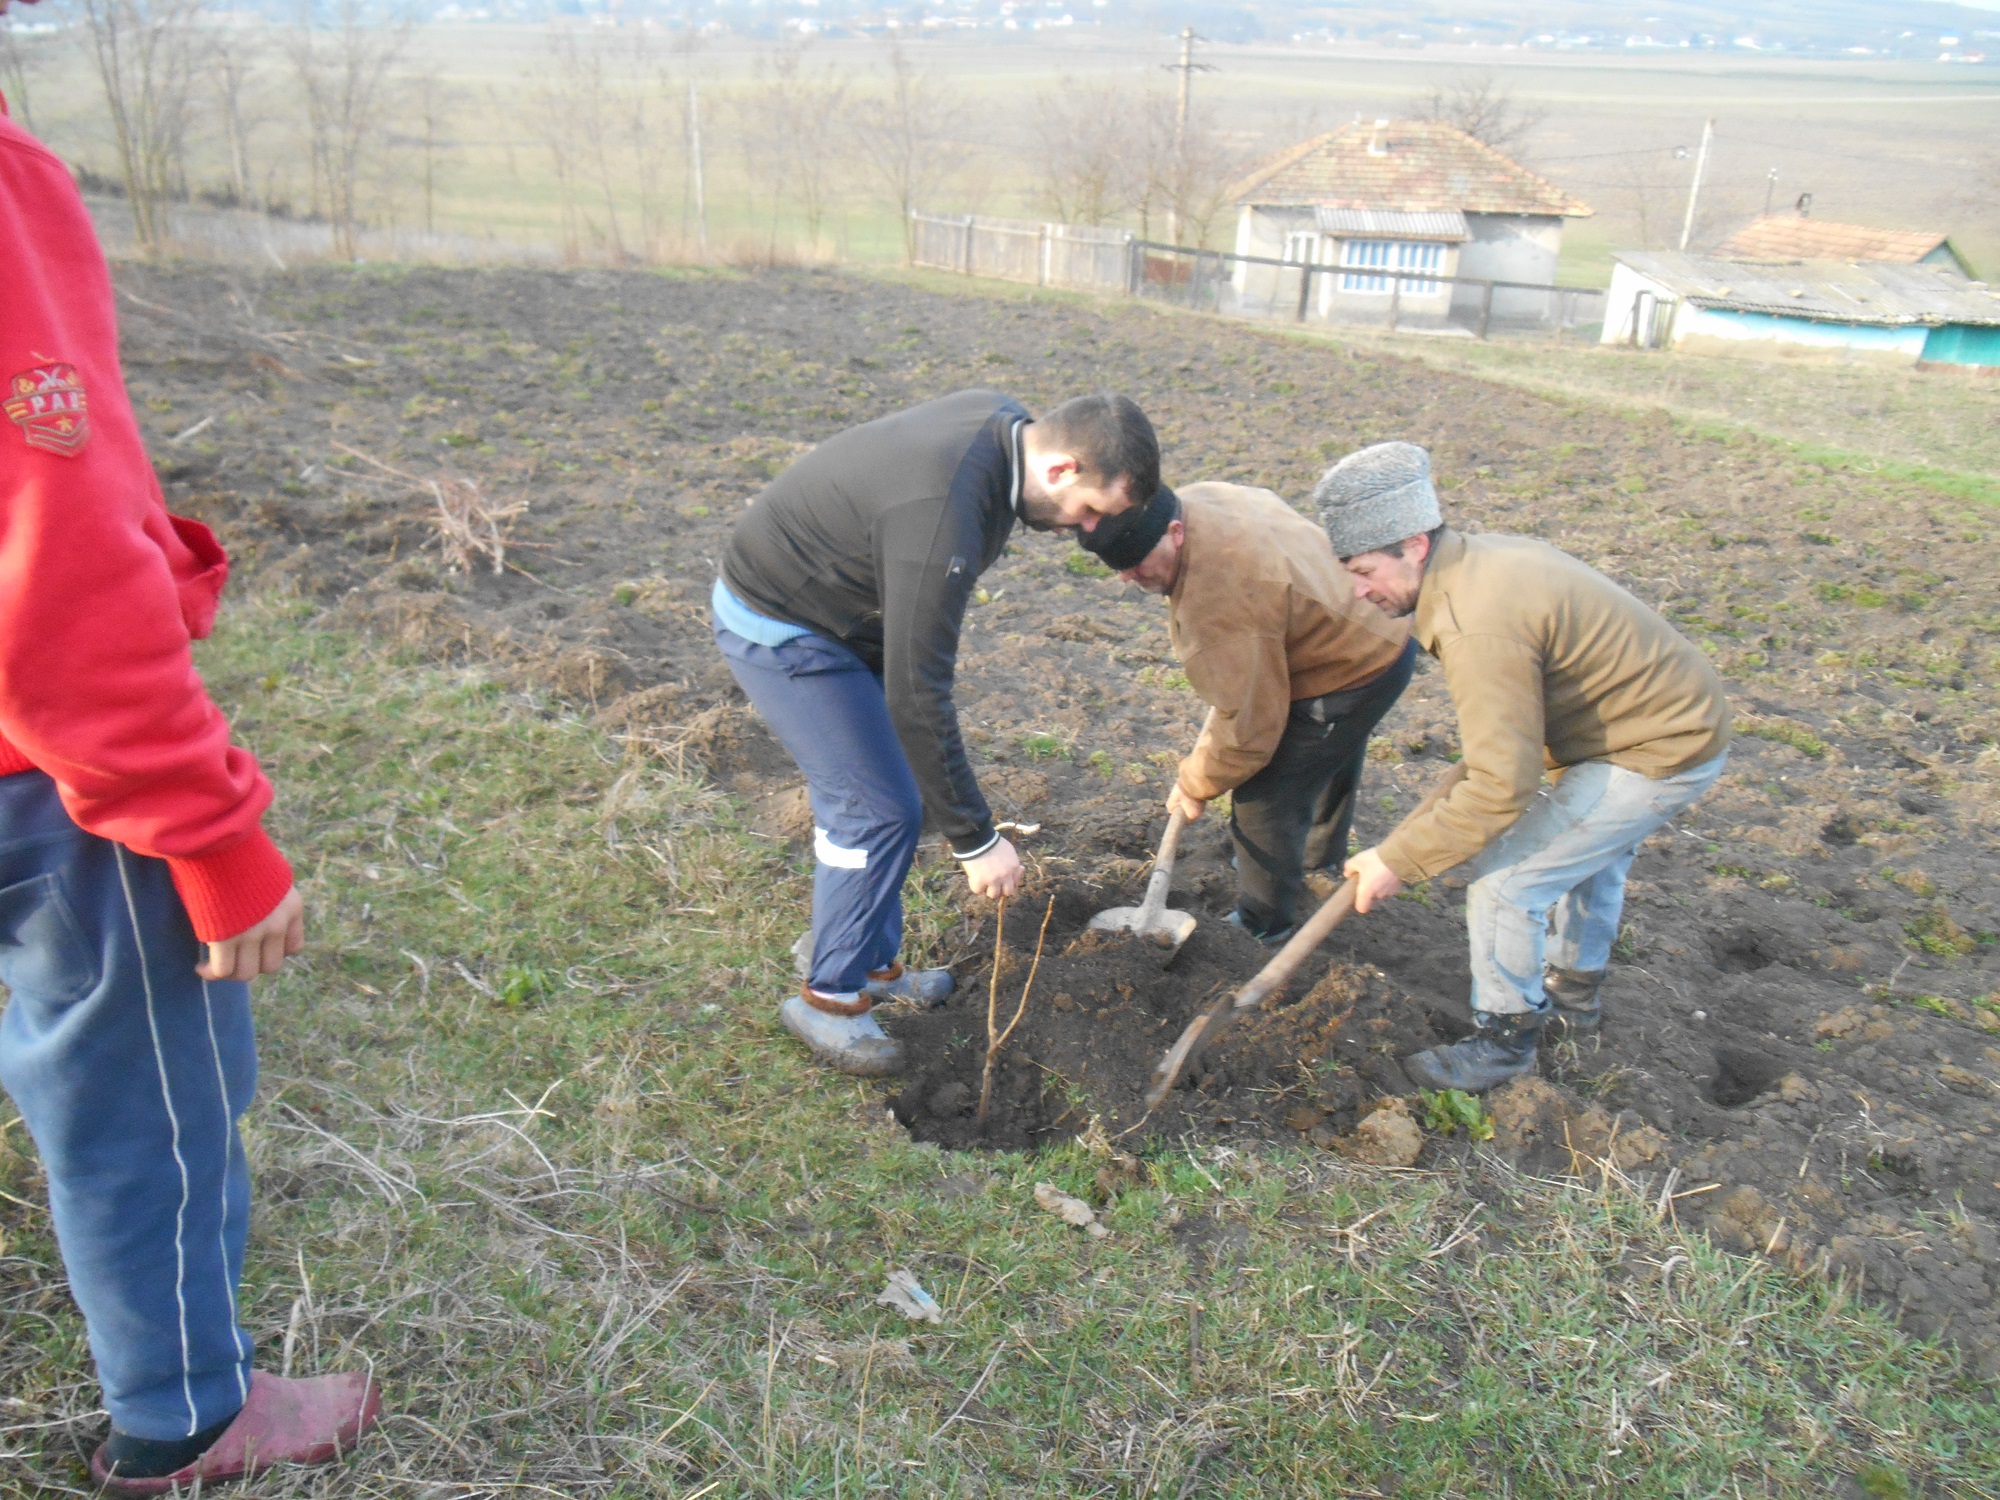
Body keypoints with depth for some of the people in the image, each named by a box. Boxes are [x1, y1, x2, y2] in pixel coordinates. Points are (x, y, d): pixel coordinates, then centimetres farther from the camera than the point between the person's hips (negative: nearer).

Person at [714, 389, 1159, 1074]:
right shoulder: (944, 520, -36)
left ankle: (867, 959, 28)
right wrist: (975, 839, -24)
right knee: (878, 811, -7)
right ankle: (829, 997, 10)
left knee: (890, 792, 13)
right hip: (781, 630, -9)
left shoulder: (1004, 424, -8)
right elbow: (917, 700, -32)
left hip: (847, 610, 9)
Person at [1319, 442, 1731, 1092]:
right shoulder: (1488, 553, -2)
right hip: (1684, 715, 11)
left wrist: (1395, 861, -25)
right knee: (1591, 852, 31)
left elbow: (1500, 789, -32)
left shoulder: (1480, 626, -32)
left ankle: (1505, 1039, 12)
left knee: (1505, 878, -8)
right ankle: (1575, 991, 53)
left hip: (1661, 755, -11)